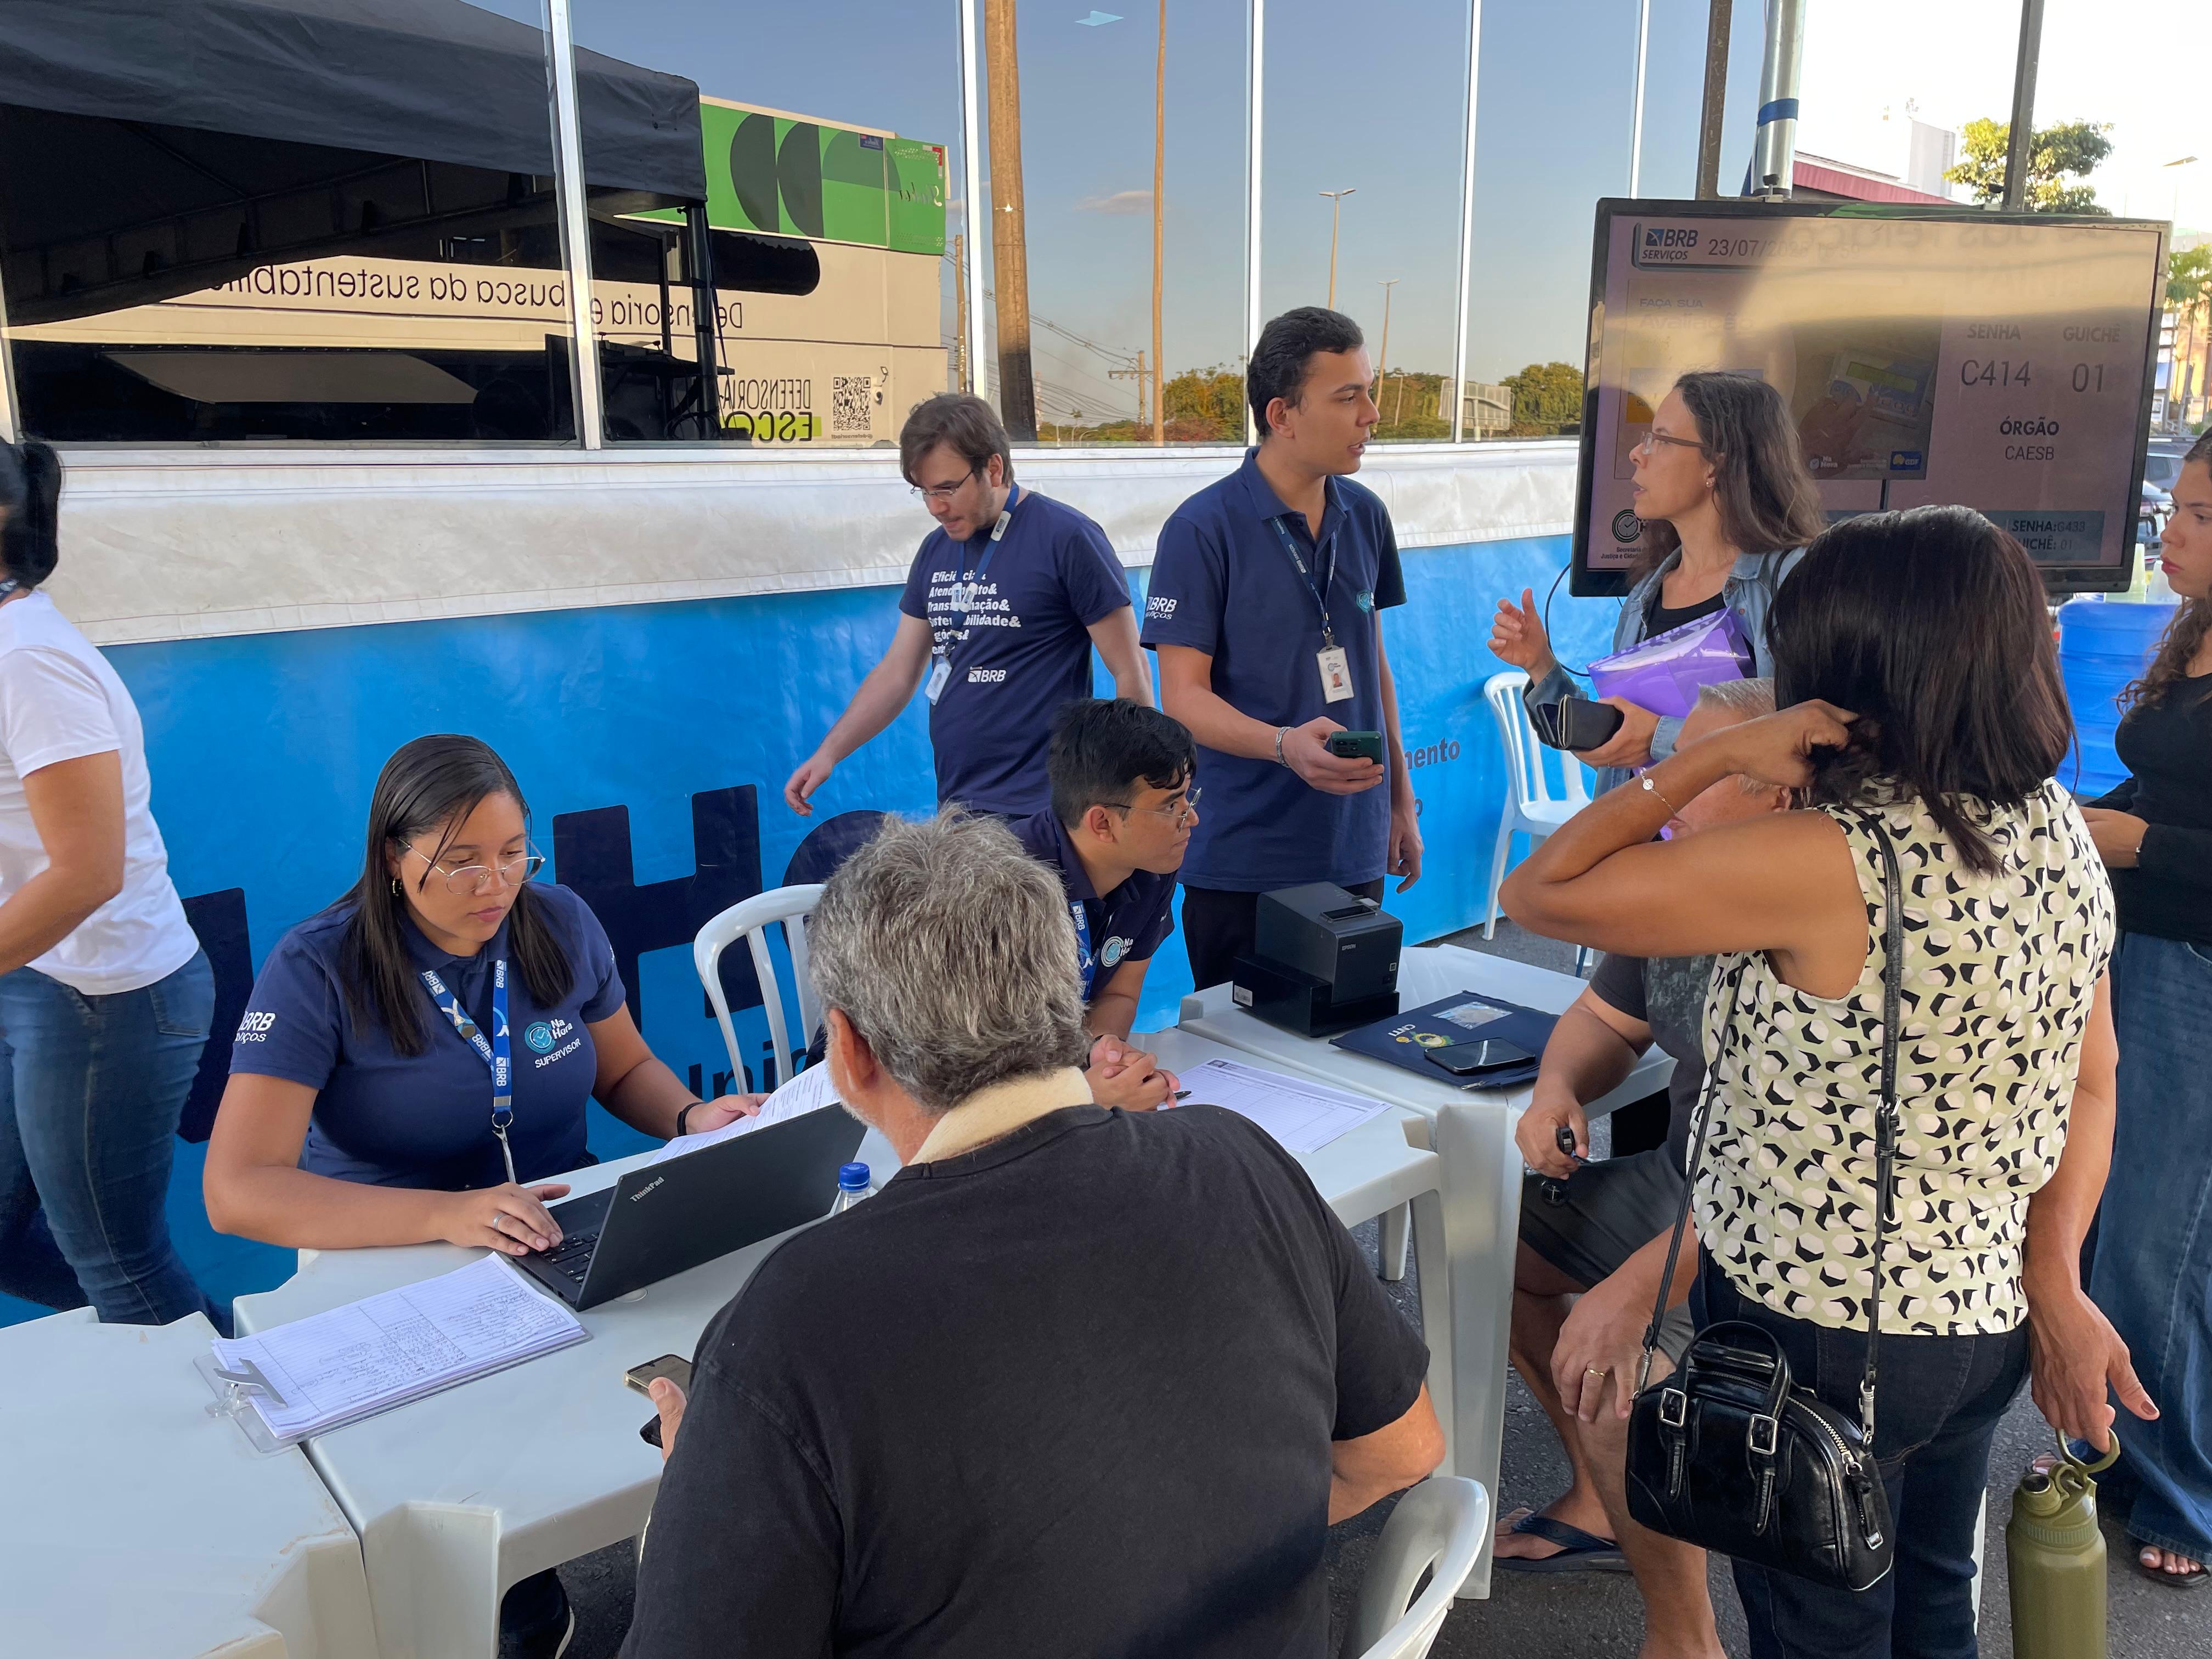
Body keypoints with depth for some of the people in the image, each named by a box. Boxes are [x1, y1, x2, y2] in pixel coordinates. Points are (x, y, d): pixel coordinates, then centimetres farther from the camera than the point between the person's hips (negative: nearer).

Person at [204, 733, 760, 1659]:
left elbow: (627, 1070, 14)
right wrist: (448, 1215, -35)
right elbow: (238, 1192, -22)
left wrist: (692, 1119, -9)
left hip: (563, 1235, 3)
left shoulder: (562, 926, 0)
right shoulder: (318, 971, -14)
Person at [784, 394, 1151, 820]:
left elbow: (1131, 673, -9)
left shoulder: (1066, 538, -10)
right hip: (954, 806, 6)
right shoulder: (936, 550, 10)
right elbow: (898, 671, 14)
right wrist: (829, 752, 4)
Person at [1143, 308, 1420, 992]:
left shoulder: (1366, 516, 5)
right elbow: (1184, 696, -14)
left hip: (1354, 851, 5)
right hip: (1243, 862, -5)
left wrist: (1401, 798, 16)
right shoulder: (1202, 529, -12)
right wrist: (1286, 745, -31)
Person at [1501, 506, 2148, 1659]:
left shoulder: (1827, 865, -28)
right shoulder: (2062, 835, -2)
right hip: (1984, 1325, 8)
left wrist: (1713, 757, -19)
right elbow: (2089, 1086, 5)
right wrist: (2055, 1283, 7)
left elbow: (1540, 892, -22)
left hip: (1820, 1344, -8)